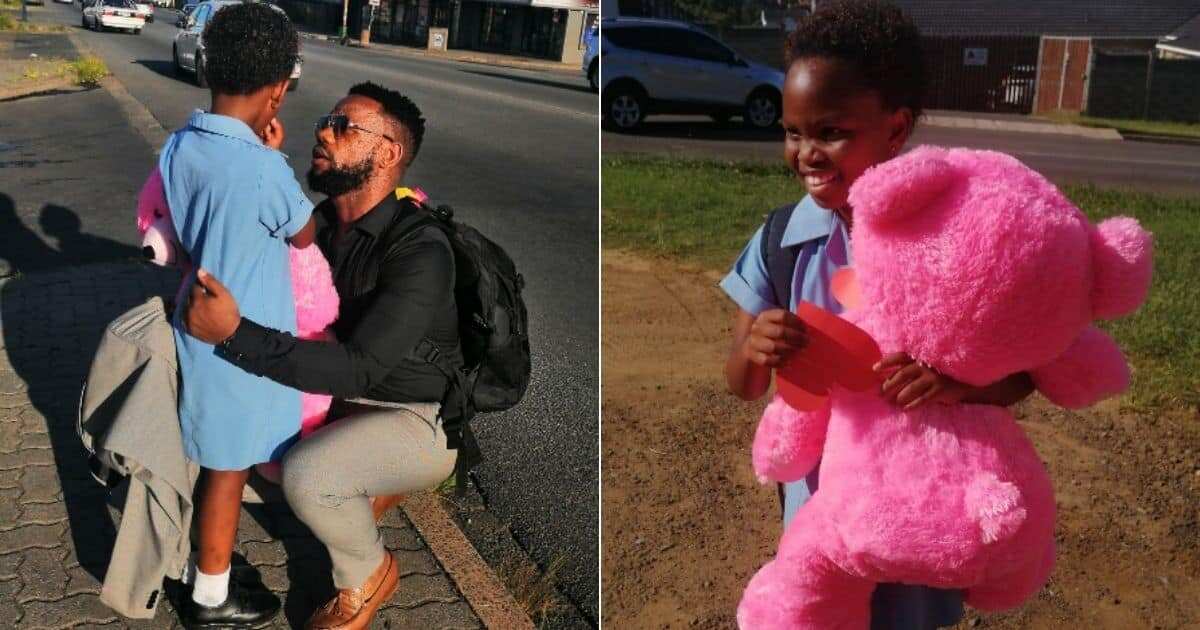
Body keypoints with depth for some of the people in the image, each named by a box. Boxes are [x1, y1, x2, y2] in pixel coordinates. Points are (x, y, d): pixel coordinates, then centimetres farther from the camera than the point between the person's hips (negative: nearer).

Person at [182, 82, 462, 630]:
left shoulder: (421, 250, -28)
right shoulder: (320, 224, -1)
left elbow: (357, 369, -33)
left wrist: (232, 333, -41)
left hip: (424, 421, -8)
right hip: (352, 398, 9)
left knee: (307, 476, -30)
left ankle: (367, 575, 1)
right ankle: (367, 483, 24)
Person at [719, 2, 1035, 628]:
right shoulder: (780, 243, -11)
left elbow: (1022, 370, -10)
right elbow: (744, 385, -3)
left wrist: (960, 381, -31)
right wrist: (754, 351, -26)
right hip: (820, 492, 2)